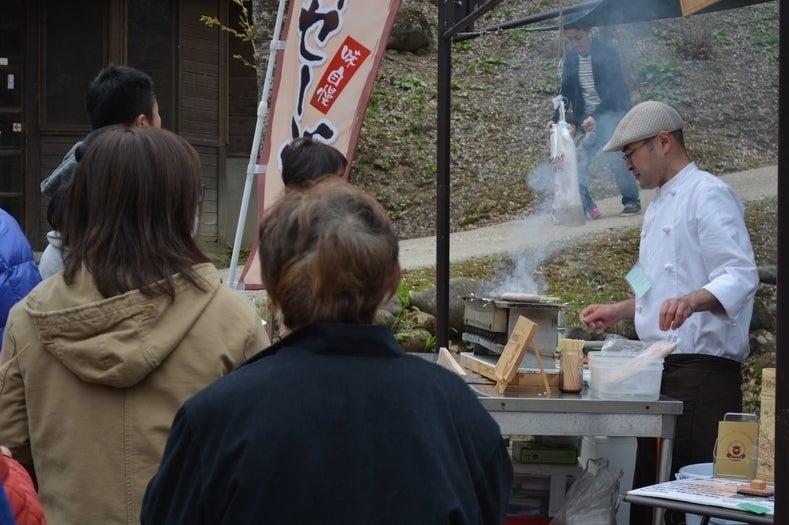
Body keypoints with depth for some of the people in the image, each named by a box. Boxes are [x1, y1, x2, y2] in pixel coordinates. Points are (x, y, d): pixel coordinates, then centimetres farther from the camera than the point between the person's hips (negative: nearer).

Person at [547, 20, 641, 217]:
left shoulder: (606, 53, -14)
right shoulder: (571, 57, 3)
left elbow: (613, 90, -20)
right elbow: (566, 90, 8)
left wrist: (595, 117, -30)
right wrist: (556, 118, -4)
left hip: (612, 112, -6)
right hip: (587, 117, 6)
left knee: (615, 159, -15)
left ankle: (631, 200, -1)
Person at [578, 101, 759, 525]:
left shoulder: (708, 195, -10)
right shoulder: (660, 205, 21)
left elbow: (740, 276, -22)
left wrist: (690, 301, -39)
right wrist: (617, 312, 22)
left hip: (702, 367, -10)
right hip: (662, 366, 10)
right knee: (642, 479, 11)